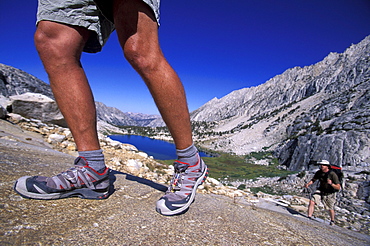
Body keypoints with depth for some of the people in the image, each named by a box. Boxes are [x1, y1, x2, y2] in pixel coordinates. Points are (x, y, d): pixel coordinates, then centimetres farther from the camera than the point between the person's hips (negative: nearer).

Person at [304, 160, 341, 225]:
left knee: (330, 209, 18)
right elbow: (313, 180, 4)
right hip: (321, 191, 3)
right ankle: (309, 217, -15)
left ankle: (332, 221, 46)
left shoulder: (332, 174, -24)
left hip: (330, 194, -3)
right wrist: (308, 184, -14)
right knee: (312, 201, -19)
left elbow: (338, 187, -23)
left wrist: (331, 184, -42)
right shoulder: (319, 172, -11)